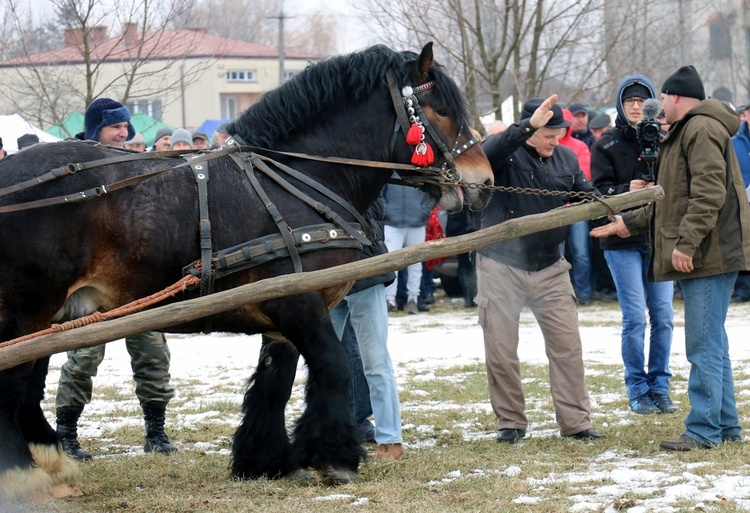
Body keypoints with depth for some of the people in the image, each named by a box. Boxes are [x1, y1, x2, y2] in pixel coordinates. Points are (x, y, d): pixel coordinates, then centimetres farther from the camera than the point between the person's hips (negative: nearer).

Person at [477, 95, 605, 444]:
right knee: (501, 350, 3)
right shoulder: (505, 153, -10)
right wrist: (529, 126, -44)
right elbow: (488, 151, -33)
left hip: (550, 268, 3)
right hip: (501, 267, -3)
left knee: (568, 345, 0)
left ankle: (575, 421, 7)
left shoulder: (566, 158, 4)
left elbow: (588, 195, 10)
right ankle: (510, 422, 16)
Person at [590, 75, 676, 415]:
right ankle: (638, 391, 6)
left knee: (663, 316, 3)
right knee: (635, 317, -4)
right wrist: (626, 192, -20)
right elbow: (599, 192, -2)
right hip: (622, 240, -2)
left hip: (660, 238, 2)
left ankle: (659, 387, 14)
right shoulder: (606, 146, 2)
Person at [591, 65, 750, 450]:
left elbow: (709, 192, -23)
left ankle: (703, 430, -10)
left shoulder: (701, 129, -11)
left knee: (704, 346, -10)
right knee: (712, 344, 14)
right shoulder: (685, 132, 23)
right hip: (700, 258, 11)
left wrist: (686, 243, -26)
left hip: (709, 257, -11)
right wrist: (630, 223, 34)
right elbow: (674, 201, 32)